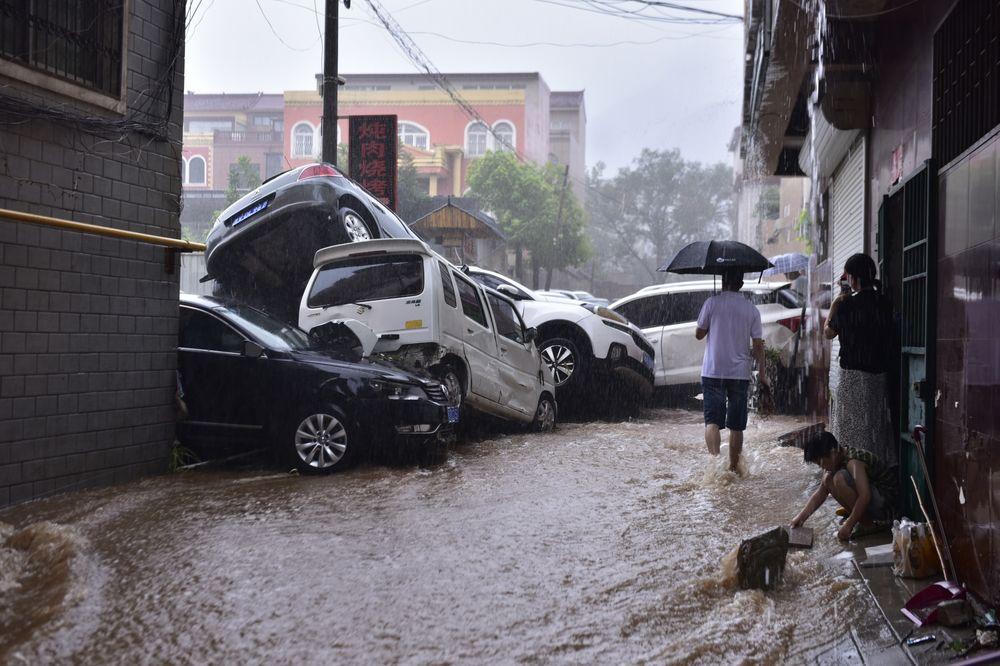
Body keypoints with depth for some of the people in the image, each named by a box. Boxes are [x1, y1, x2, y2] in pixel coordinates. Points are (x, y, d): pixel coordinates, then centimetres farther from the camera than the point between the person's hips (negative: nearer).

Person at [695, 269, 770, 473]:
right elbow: (758, 344, 1)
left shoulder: (712, 303, -4)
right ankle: (734, 467, 17)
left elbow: (699, 334, 1)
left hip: (713, 372, -2)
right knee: (736, 425, 11)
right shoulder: (751, 309, 3)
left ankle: (715, 458, -24)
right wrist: (762, 374, 7)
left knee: (712, 421, -3)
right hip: (740, 374, 2)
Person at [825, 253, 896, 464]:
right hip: (879, 373, 7)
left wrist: (835, 305, 10)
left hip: (854, 374, -7)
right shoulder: (885, 302, 4)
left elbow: (828, 333, -1)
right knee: (876, 426, 15)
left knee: (854, 428, -1)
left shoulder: (849, 305, -15)